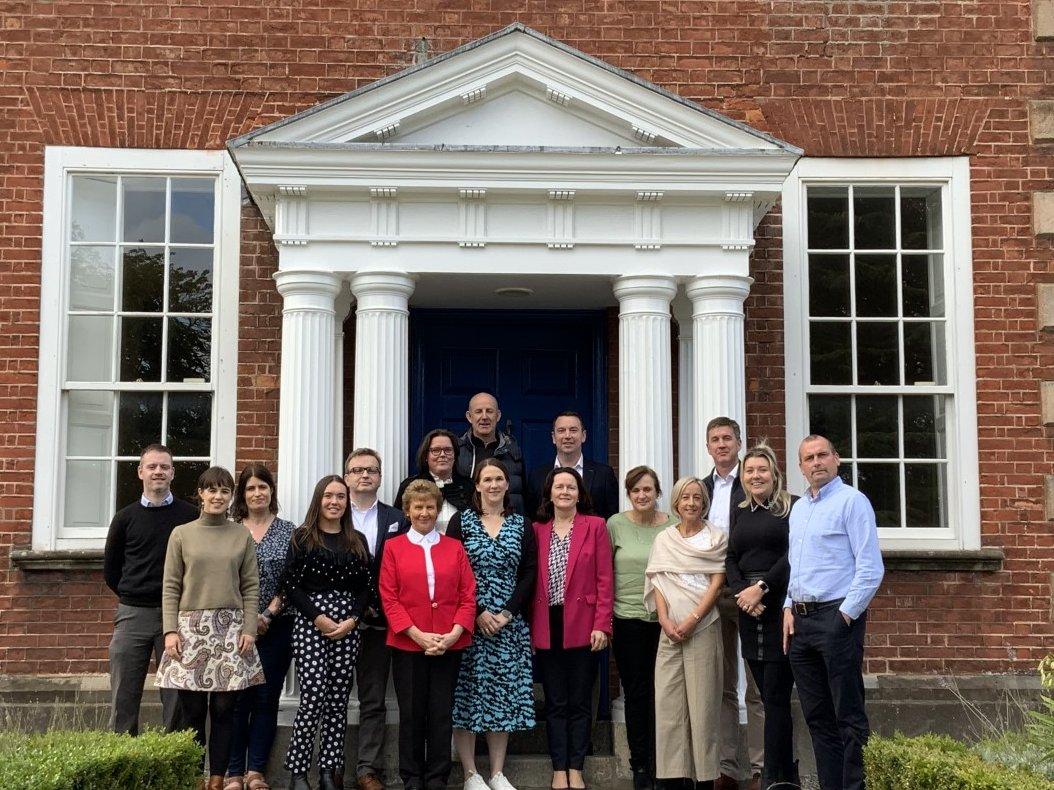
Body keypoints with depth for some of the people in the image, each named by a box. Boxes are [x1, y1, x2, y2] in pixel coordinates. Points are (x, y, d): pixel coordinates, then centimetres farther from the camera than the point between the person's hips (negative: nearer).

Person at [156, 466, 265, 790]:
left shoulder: (242, 536, 9)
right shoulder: (181, 534, 6)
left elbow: (251, 587, 7)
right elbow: (171, 587, 4)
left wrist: (249, 629, -2)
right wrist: (170, 630, -4)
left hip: (230, 627, 1)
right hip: (191, 627, -1)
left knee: (224, 709, 1)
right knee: (192, 710, -1)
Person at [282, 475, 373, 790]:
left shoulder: (357, 540, 12)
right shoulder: (302, 537, 2)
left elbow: (367, 585, 8)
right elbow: (290, 584, -4)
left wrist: (352, 620, -7)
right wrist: (318, 618, -11)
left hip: (348, 628, 3)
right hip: (310, 625, -3)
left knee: (338, 702, 3)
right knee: (313, 699, -10)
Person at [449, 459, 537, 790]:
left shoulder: (521, 524, 8)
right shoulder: (461, 521, 2)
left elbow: (529, 573, 3)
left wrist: (507, 613, -9)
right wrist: (478, 613, -12)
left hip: (509, 623, 2)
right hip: (469, 622, -2)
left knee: (503, 694, 3)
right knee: (467, 693, -2)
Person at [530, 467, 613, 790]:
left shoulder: (595, 526, 1)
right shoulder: (537, 530, 7)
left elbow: (605, 580, -2)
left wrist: (601, 626, -10)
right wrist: (529, 627, 1)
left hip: (582, 627, -2)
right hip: (547, 627, 2)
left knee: (580, 701, 6)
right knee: (555, 703, 7)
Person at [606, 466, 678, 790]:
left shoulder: (674, 525, 2)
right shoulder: (615, 525, 0)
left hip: (665, 620, 0)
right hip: (628, 620, 0)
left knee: (660, 692, 2)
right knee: (636, 693, 6)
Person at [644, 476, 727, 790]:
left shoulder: (716, 538, 5)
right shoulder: (663, 539, 14)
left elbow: (716, 584, -2)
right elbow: (657, 582, 9)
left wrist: (692, 620, -11)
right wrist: (665, 620, -6)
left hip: (703, 627, -3)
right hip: (670, 629, 3)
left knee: (702, 702, -5)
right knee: (667, 702, -1)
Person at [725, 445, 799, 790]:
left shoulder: (792, 506, -1)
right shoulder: (739, 513, 16)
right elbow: (730, 559, 11)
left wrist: (761, 587, -14)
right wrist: (741, 592, -6)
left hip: (780, 606, -5)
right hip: (748, 609, 5)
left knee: (776, 697, -6)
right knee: (769, 696, 8)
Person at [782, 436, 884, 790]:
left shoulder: (851, 501, -6)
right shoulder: (798, 509, 18)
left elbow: (871, 568, -12)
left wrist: (845, 614, -14)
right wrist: (790, 607, 11)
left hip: (837, 617, -8)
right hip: (801, 621, 8)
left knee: (848, 717, -5)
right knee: (817, 717, 11)